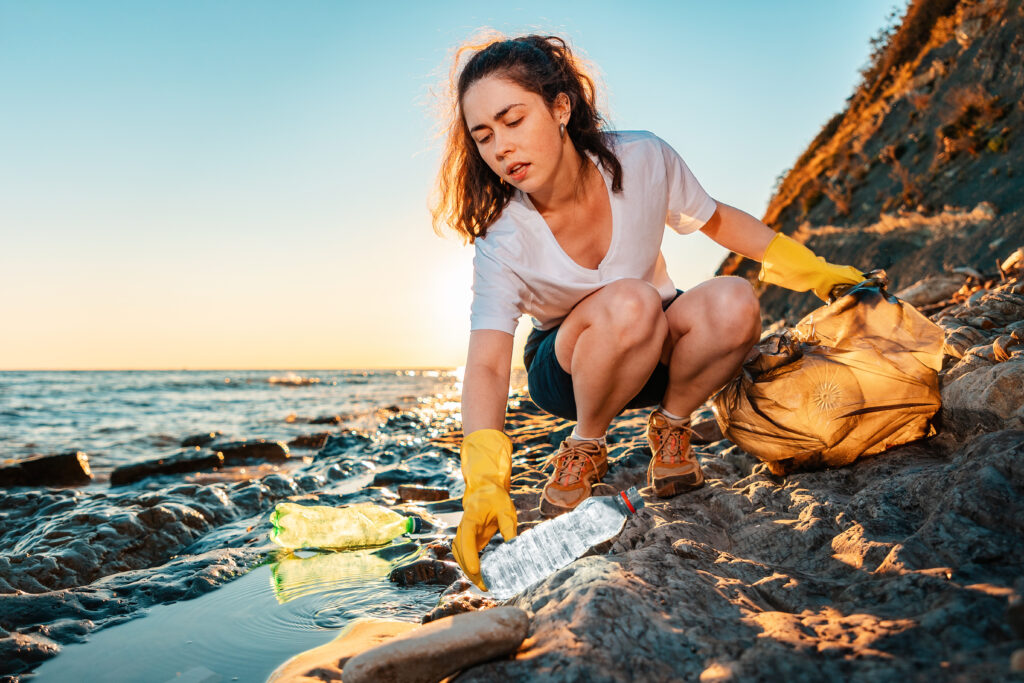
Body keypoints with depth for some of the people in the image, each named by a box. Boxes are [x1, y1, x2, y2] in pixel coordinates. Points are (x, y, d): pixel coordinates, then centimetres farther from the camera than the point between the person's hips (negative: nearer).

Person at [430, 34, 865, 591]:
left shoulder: (643, 161, -20)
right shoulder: (502, 242, -26)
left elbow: (718, 220, 0)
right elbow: (487, 366, -34)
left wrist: (812, 269, -1)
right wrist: (485, 481, -49)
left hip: (656, 350, 2)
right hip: (567, 366, -2)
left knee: (733, 304, -31)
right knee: (629, 302, -37)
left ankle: (670, 427, -5)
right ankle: (585, 447, -11)